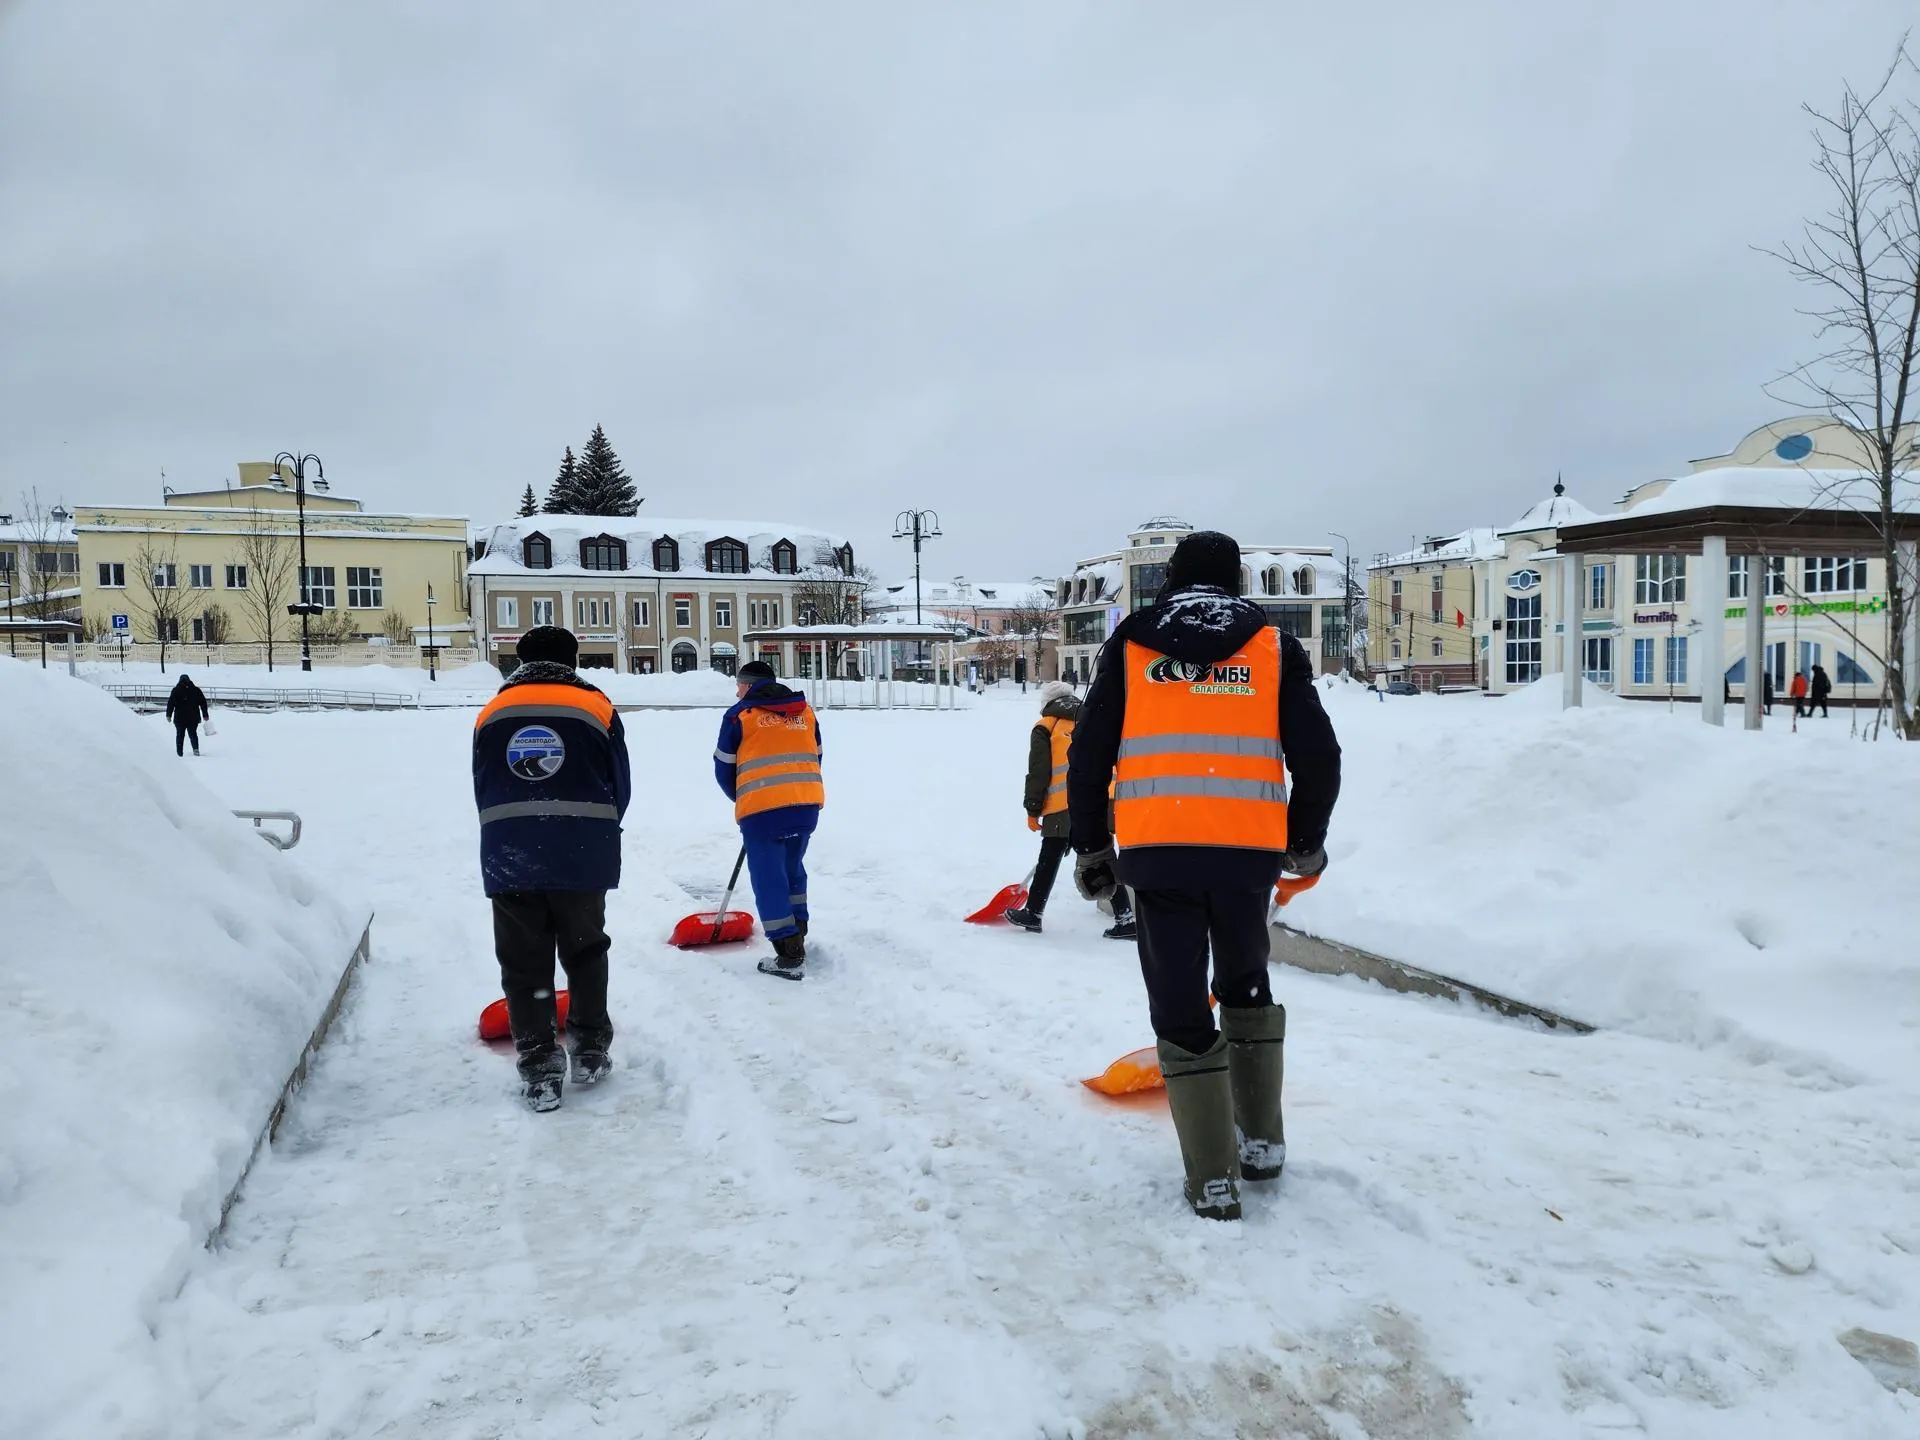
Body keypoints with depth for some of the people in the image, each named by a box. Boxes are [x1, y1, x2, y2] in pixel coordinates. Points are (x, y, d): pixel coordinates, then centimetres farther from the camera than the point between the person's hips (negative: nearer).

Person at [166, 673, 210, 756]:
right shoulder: (196, 690, 5)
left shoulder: (176, 691, -1)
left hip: (180, 718, -2)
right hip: (193, 718, 2)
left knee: (180, 735, 9)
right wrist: (205, 715, 14)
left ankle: (179, 753, 9)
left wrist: (169, 715, -3)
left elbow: (171, 703, -7)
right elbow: (203, 703, 8)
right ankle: (196, 748, -15)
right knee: (193, 734, 9)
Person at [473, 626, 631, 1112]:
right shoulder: (596, 707, 1)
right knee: (585, 953, 16)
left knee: (524, 964, 8)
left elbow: (483, 792, 11)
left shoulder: (492, 713, 7)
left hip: (509, 859, 1)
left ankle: (539, 1071, 8)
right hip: (582, 857, -1)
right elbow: (619, 789, 5)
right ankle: (590, 1053, 22)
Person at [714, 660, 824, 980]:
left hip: (762, 808, -5)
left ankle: (790, 956, -1)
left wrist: (741, 799, 25)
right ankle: (797, 937, 29)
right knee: (793, 868, 23)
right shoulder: (805, 711, 16)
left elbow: (724, 768, 9)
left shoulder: (740, 715, 3)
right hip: (807, 804, 5)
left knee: (768, 878, 2)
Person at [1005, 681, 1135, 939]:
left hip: (1063, 803, -3)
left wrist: (1033, 809, 6)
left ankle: (1032, 913, 18)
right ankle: (1125, 917, 1)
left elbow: (1038, 770, 2)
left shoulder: (1045, 727, 9)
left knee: (1050, 859, 8)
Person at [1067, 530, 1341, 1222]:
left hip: (1156, 852, -1)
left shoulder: (1131, 641, 8)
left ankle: (1213, 1177, 10)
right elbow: (1318, 756, 4)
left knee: (1180, 1008, 9)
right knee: (1246, 986, 23)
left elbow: (1089, 754, 5)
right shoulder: (1272, 645, 8)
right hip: (1249, 850, 1)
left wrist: (1090, 846, 14)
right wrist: (1306, 843, 19)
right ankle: (1262, 1140, 31)